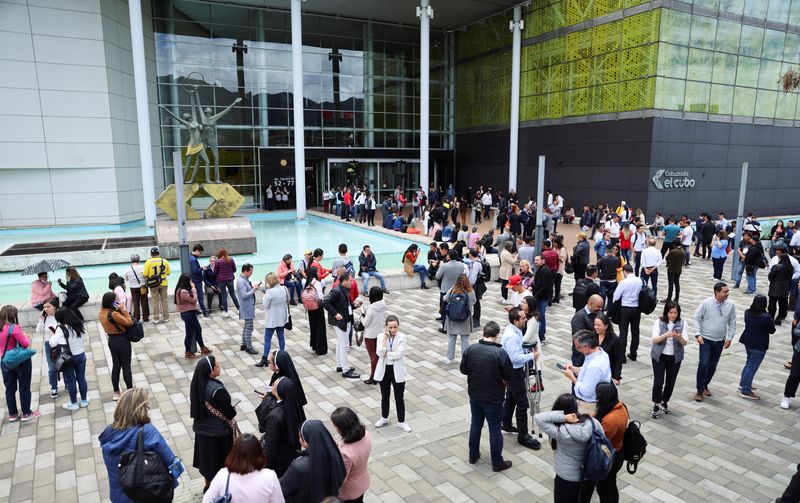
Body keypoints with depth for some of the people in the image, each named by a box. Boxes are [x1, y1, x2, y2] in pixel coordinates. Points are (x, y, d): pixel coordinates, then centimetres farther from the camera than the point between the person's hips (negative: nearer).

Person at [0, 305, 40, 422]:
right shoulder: (15, 328, -21)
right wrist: (25, 336, -3)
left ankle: (12, 414, 25)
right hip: (21, 361, -6)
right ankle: (26, 413, 16)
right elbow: (25, 343, -19)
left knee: (10, 389, 15)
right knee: (24, 388, 8)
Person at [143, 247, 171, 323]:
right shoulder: (165, 261, -3)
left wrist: (149, 277, 9)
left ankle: (156, 318, 12)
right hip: (163, 283, 1)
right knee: (164, 300, 10)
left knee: (155, 301, 7)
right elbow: (168, 273, 3)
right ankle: (166, 317, 15)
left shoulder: (148, 262, -10)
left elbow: (145, 275, -12)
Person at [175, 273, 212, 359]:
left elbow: (191, 299, 9)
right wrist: (193, 289, -12)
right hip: (188, 314, -11)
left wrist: (192, 289, 1)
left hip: (190, 313, 11)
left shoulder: (182, 290, 7)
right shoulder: (183, 292, -26)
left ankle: (203, 348, 31)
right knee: (189, 333, 4)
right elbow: (194, 300, -18)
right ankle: (188, 352, 18)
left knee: (198, 330, 19)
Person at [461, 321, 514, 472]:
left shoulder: (470, 349, -10)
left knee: (475, 424, 20)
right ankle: (497, 462, 22)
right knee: (495, 429, 9)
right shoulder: (500, 353, -21)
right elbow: (509, 376, -12)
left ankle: (473, 455, 35)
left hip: (474, 395, 4)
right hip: (493, 398, -4)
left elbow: (463, 369, 1)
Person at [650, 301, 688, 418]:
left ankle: (665, 402, 34)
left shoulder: (682, 323, -5)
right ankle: (656, 405, 11)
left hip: (675, 357, 2)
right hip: (659, 356, -2)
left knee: (670, 382, 11)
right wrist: (666, 335, -32)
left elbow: (685, 342, -7)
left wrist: (680, 338, -30)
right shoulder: (659, 322, -10)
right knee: (658, 381, -5)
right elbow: (654, 339, -15)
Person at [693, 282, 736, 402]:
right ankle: (699, 390, 2)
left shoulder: (731, 305, -4)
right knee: (703, 364, -11)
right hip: (705, 339, -3)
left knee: (713, 366, 11)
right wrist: (698, 334, -13)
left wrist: (729, 338, 1)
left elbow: (732, 323, 5)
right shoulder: (706, 303, -13)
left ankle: (705, 385, 32)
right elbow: (697, 318, -6)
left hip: (720, 341, 3)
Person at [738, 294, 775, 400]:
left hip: (748, 343, 7)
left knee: (748, 363, 24)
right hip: (759, 346, -7)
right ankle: (745, 390, 7)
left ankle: (743, 384, 35)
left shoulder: (747, 313, -5)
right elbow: (772, 331, -10)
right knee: (752, 367, 1)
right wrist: (771, 321, 6)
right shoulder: (766, 317, -24)